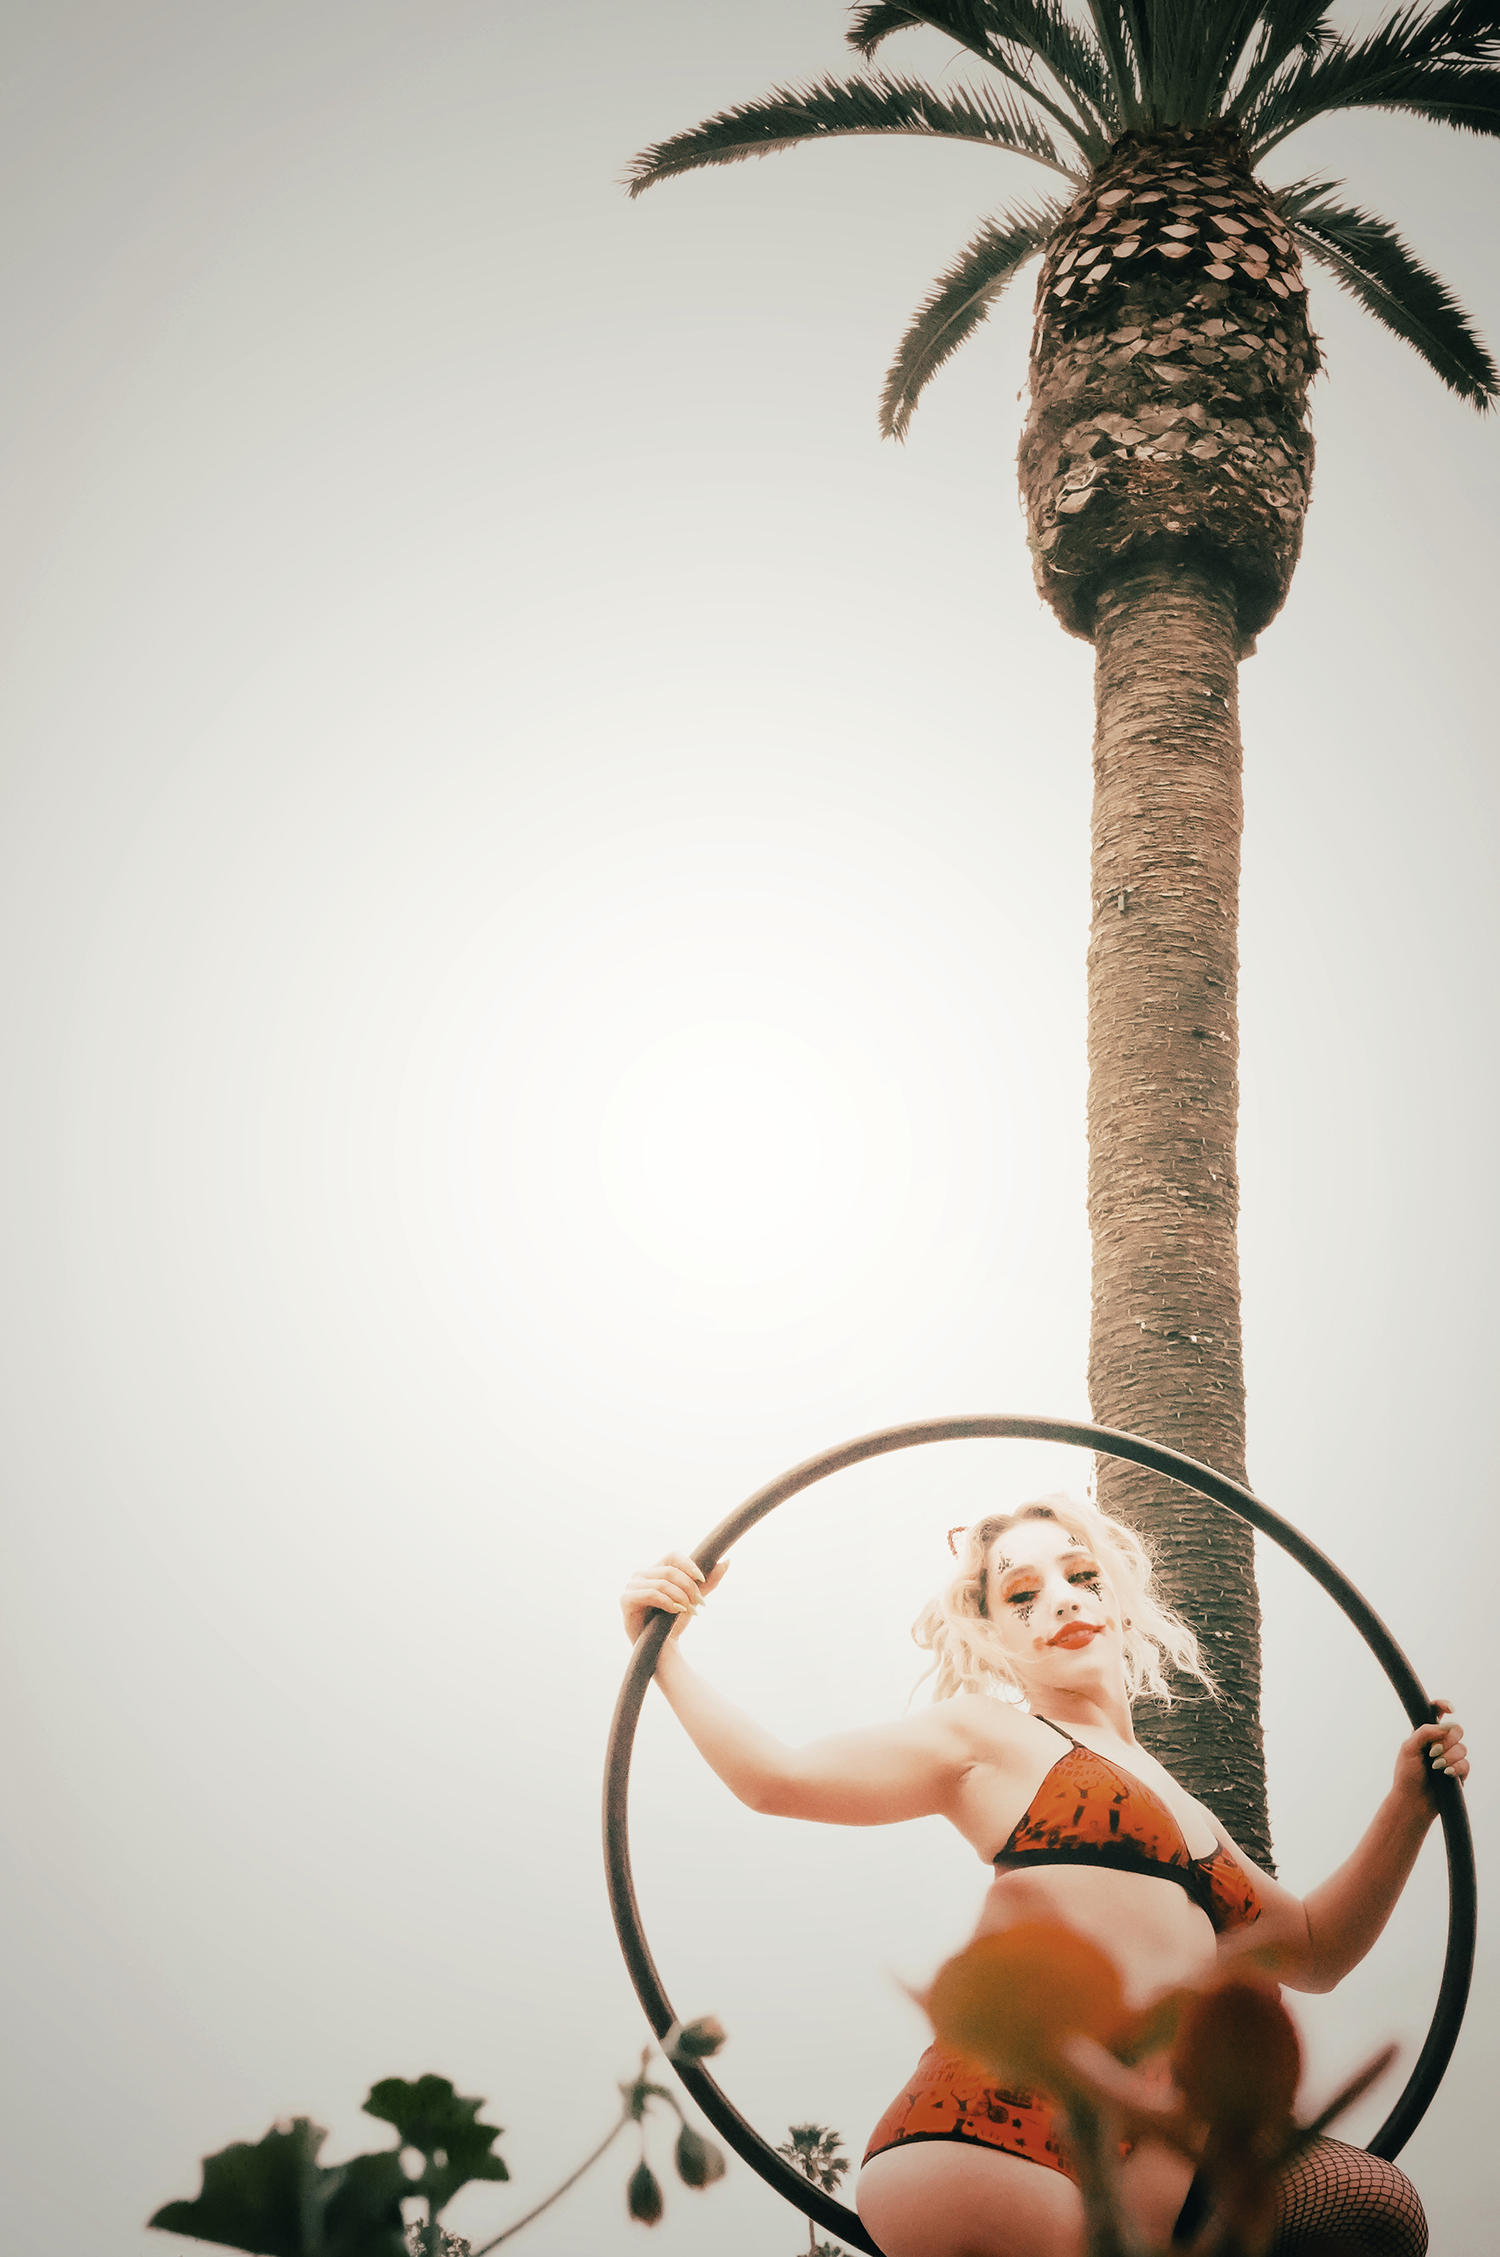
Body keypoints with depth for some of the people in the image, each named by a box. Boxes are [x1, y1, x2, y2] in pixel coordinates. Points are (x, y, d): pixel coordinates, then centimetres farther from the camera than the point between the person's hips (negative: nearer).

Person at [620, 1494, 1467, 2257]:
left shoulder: (1182, 1808, 32)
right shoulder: (989, 1736, 13)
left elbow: (1314, 1950, 35)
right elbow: (779, 1776, 6)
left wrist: (1410, 1806, 28)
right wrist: (665, 1654, -1)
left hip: (1154, 2158, 6)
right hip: (1003, 2138, -6)